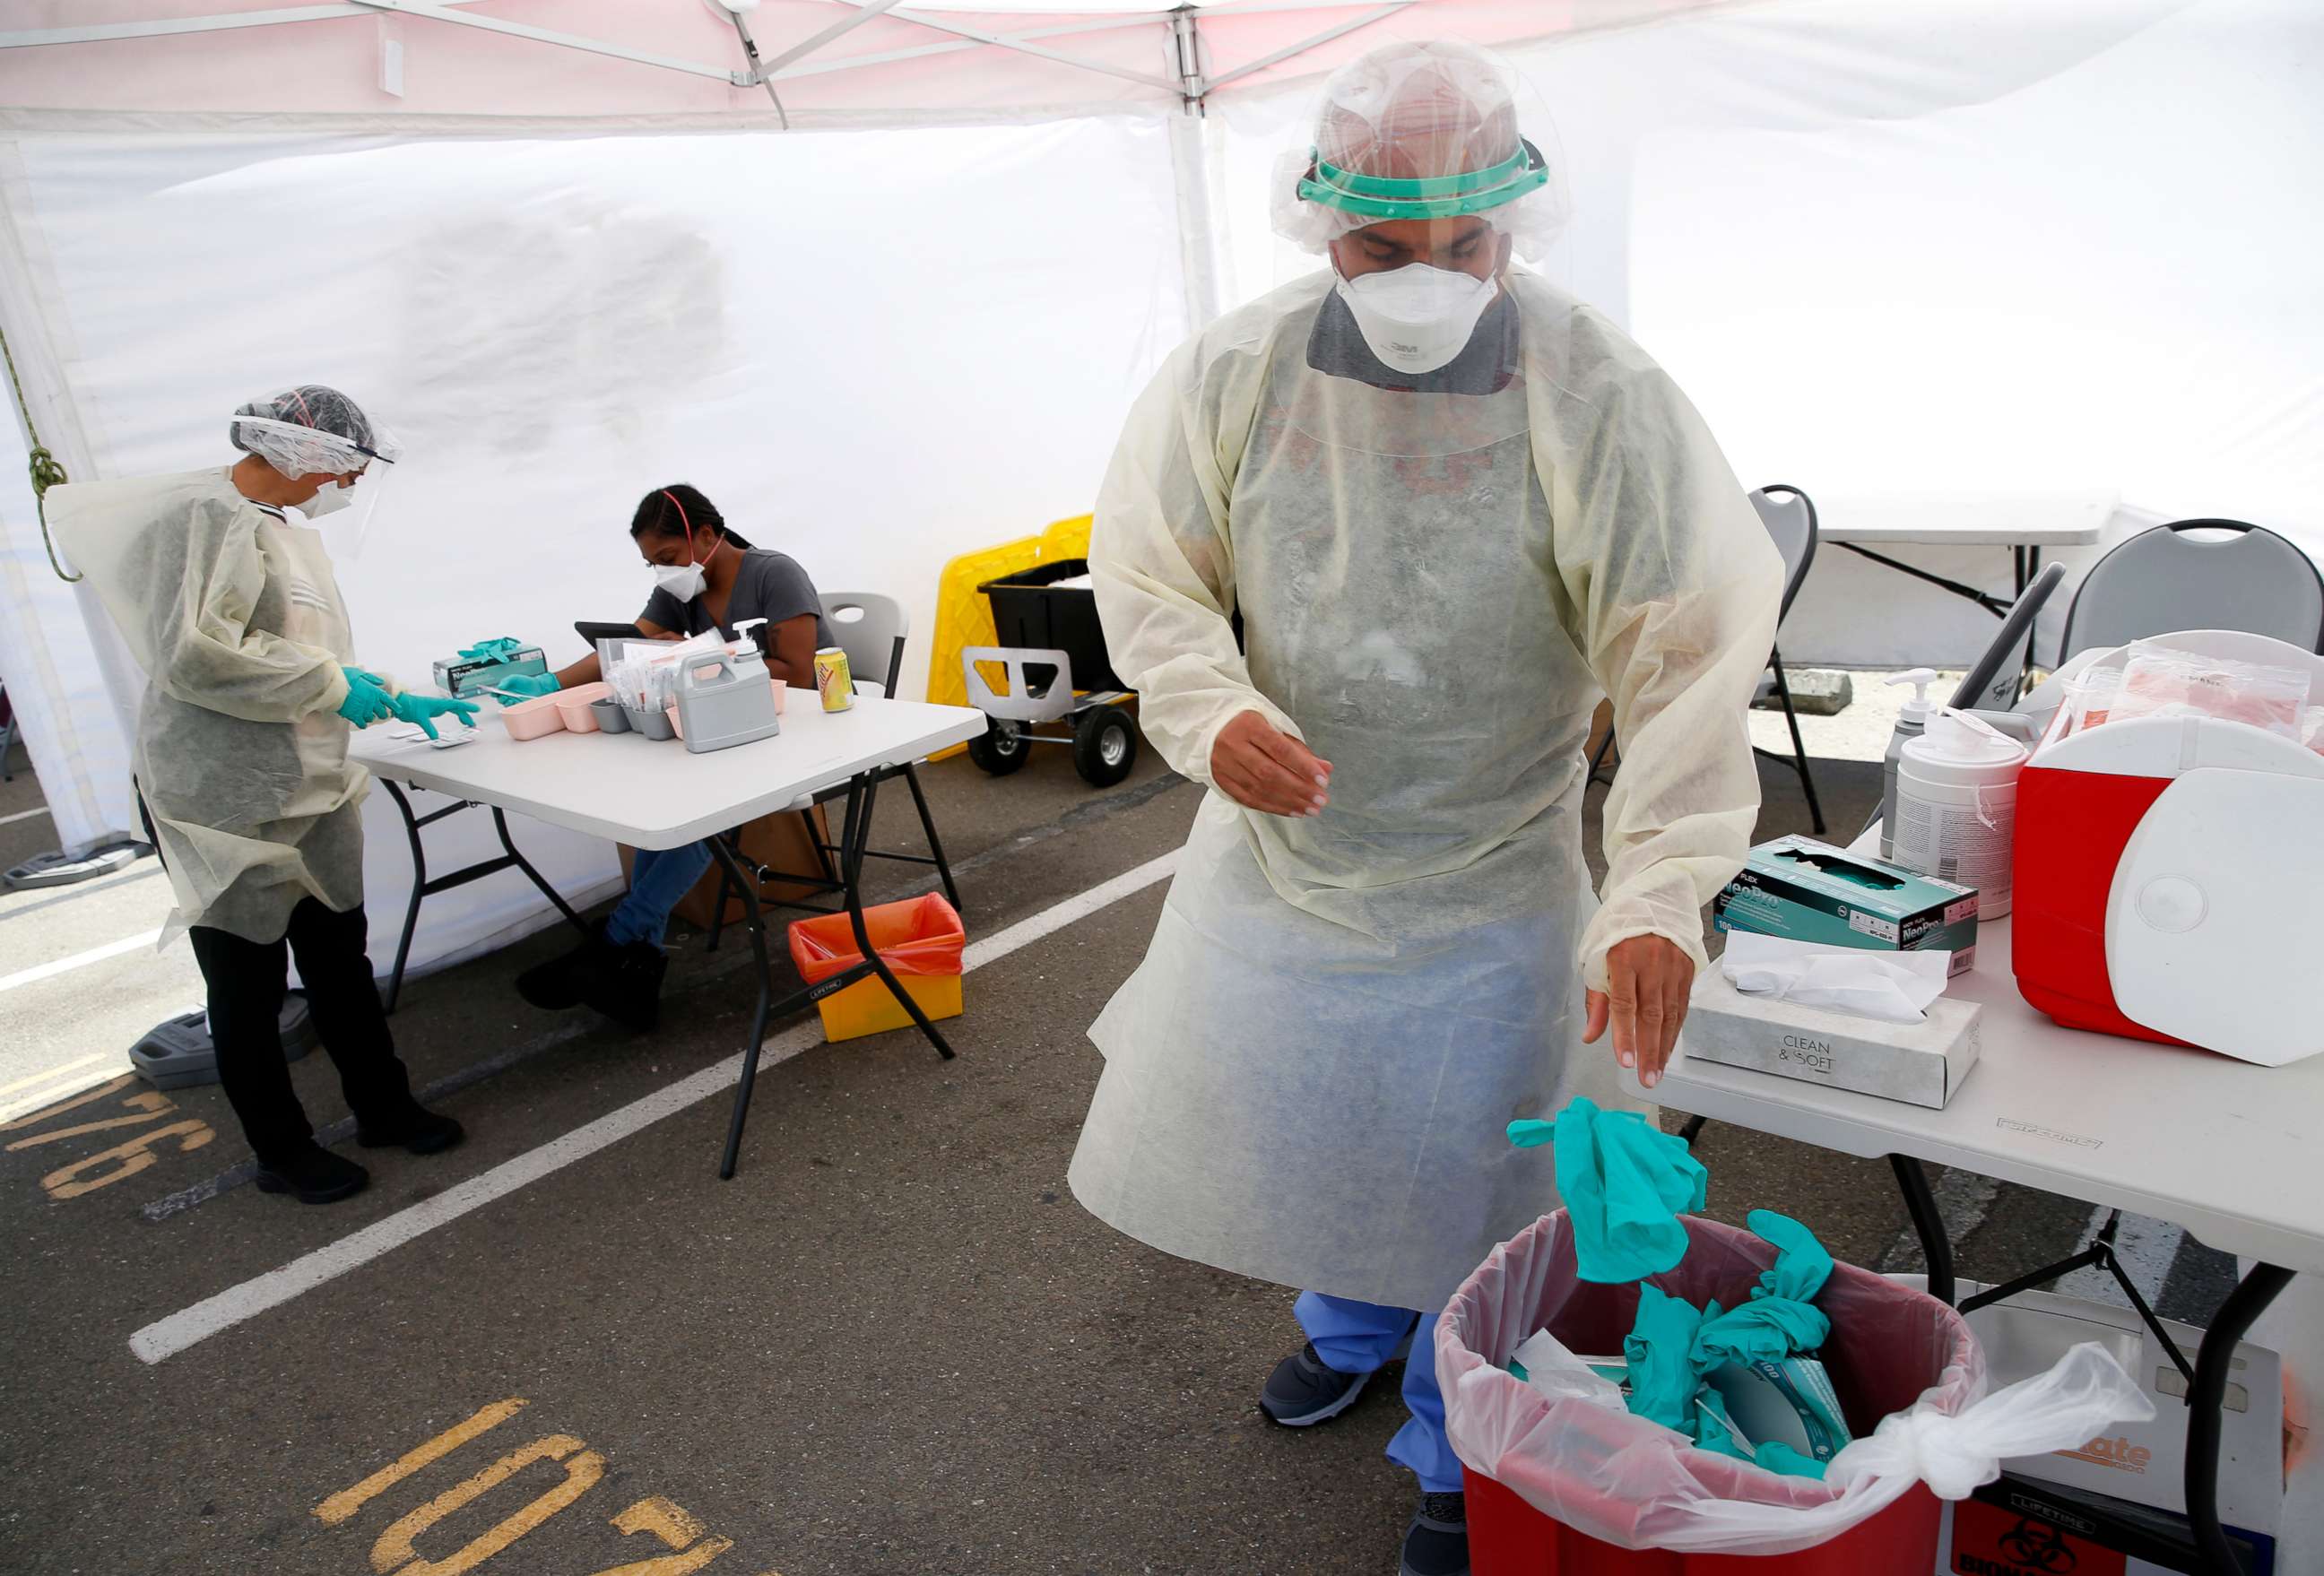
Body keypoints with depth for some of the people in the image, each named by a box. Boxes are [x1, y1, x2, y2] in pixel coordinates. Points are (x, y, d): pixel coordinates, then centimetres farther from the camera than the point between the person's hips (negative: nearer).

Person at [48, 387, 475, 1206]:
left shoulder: (289, 526, 13)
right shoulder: (211, 515, -16)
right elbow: (194, 655, -27)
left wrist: (395, 697, 14)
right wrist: (333, 684, -21)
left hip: (311, 793, 8)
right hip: (228, 801, -8)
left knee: (341, 959, 16)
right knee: (250, 983, 7)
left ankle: (383, 1106, 31)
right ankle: (282, 1153, 21)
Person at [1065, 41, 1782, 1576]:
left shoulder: (1604, 400, -18)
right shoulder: (1235, 373, -9)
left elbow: (1690, 656, -20)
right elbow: (1147, 571, -2)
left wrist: (1660, 893, -31)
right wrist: (1211, 713, -23)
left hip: (1489, 889, -3)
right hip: (1279, 853, 4)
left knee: (1465, 1175, 11)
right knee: (1290, 1116, 22)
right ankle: (1353, 1330, 56)